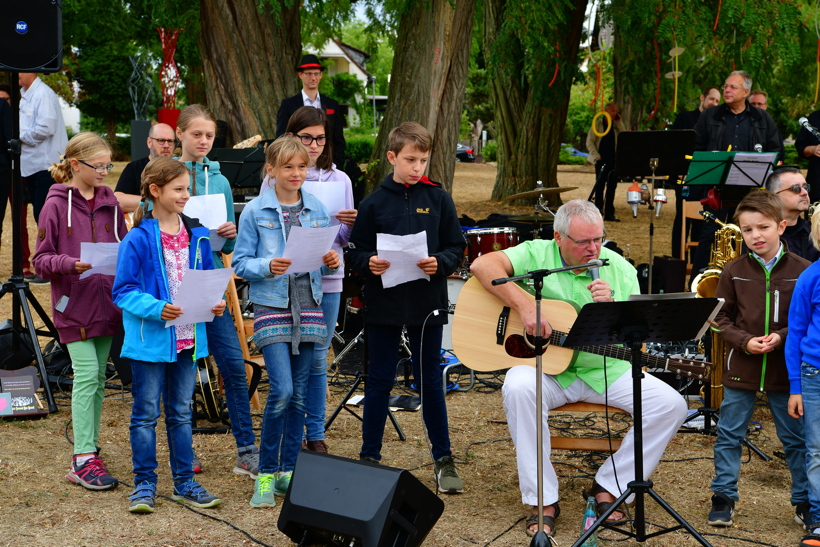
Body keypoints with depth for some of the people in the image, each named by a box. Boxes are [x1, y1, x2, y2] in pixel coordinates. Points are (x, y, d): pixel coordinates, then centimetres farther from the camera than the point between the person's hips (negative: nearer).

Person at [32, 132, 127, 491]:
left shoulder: (109, 202, 9)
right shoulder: (57, 205, -6)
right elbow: (41, 261, -7)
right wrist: (70, 264, -24)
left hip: (106, 304, 5)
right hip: (74, 306, -5)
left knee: (97, 378, 9)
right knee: (87, 374, -11)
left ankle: (90, 451, 17)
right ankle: (83, 460, -8)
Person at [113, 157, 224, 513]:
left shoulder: (197, 236, 5)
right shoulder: (138, 239, -12)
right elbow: (123, 290, -12)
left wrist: (216, 303, -5)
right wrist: (156, 309, -25)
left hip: (188, 337, 5)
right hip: (150, 338, -5)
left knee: (181, 412, 14)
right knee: (146, 413, 4)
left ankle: (184, 483, 22)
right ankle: (144, 484, 15)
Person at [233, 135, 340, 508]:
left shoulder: (317, 210, 10)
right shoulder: (255, 212, 0)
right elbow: (240, 263, -1)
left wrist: (331, 261, -6)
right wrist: (267, 266, -20)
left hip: (308, 306, 4)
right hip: (271, 307, -4)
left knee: (299, 396, 7)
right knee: (281, 390, -14)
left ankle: (288, 471, 17)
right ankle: (265, 473, 0)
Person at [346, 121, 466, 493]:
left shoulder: (438, 200, 2)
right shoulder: (374, 203, 0)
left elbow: (457, 247, 3)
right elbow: (355, 251, 2)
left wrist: (440, 263, -16)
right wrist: (368, 264, -18)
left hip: (427, 303, 0)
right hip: (384, 304, 0)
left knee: (430, 380, 8)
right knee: (380, 381, 7)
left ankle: (443, 459, 19)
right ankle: (369, 456, 18)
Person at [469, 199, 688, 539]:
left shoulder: (620, 269, 2)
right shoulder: (538, 255, -4)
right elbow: (482, 266, -19)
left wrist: (611, 308, -20)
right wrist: (525, 306, -27)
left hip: (606, 370, 3)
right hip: (548, 369, -3)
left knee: (672, 405, -16)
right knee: (518, 388, -36)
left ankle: (608, 487, -4)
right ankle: (543, 500, -24)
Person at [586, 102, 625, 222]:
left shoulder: (616, 125, 13)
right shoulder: (597, 124, 2)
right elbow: (590, 142, -3)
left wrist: (619, 123, -2)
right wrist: (596, 156, -11)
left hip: (613, 160, 4)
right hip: (601, 160, -4)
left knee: (612, 186, 3)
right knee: (599, 186, -3)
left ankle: (609, 213, 7)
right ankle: (598, 212, 1)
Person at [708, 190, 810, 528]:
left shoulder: (802, 271, -5)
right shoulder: (734, 272, -1)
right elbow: (721, 317, 2)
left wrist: (782, 337, -17)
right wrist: (744, 341, -14)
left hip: (785, 369, -1)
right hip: (741, 368, 1)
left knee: (795, 437, 8)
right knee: (729, 434, 7)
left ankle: (804, 502, 21)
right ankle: (723, 497, 19)